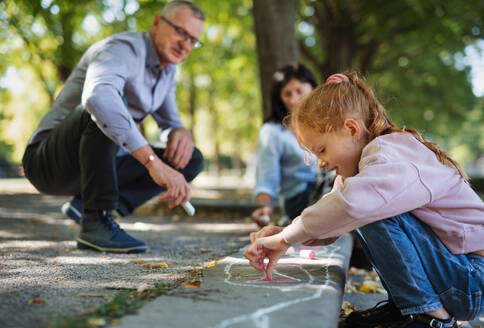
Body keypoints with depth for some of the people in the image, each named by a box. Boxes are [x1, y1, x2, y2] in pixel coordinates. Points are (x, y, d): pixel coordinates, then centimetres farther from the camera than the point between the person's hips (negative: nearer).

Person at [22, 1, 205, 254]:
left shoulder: (167, 69, 9)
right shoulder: (123, 50, -20)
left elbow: (170, 121, 17)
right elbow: (96, 96, -43)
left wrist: (181, 133, -11)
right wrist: (153, 162, -50)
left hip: (96, 165, 8)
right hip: (50, 160, -8)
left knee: (192, 161, 1)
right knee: (105, 110, -36)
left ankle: (86, 205, -4)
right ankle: (96, 222, -29)